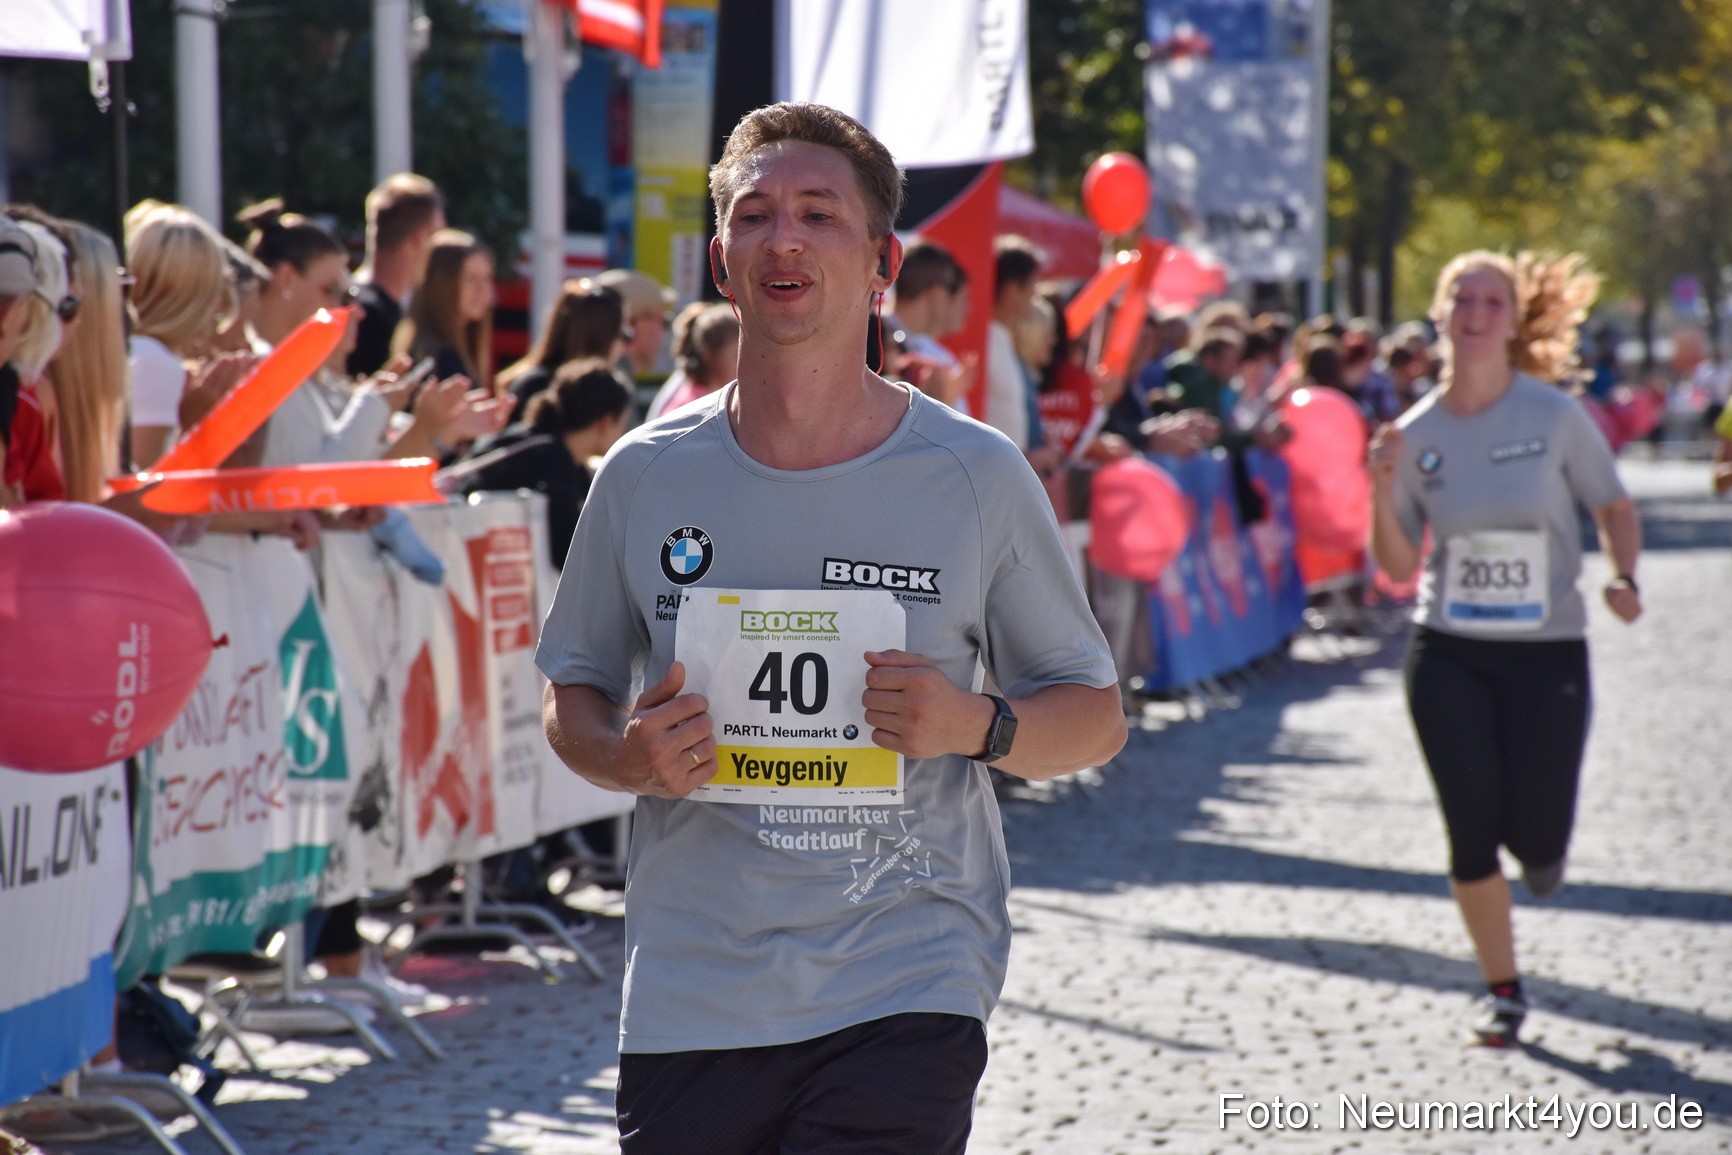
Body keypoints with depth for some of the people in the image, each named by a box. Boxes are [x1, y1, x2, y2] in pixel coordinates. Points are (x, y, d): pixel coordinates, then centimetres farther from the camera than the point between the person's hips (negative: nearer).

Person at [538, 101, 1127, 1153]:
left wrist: (979, 728, -14)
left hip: (907, 995, -2)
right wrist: (626, 758, -7)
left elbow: (1096, 717, 7)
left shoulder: (977, 477, -1)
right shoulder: (645, 477, 4)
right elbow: (574, 697, 15)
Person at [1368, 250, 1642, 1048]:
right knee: (1471, 830, -1)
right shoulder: (1416, 434, -1)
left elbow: (1614, 509, 4)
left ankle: (1541, 849, 35)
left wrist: (1623, 578, -14)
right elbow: (1398, 567, 3)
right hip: (1448, 656, 2)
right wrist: (1382, 494, -14)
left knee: (1535, 835, -5)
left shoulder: (1555, 415, -7)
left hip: (1546, 652, -1)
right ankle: (1503, 990, 18)